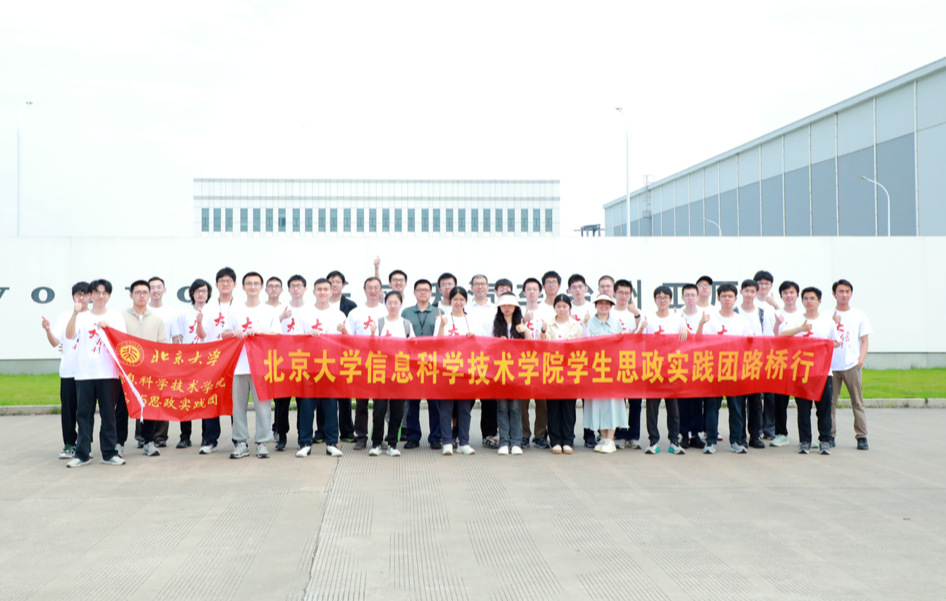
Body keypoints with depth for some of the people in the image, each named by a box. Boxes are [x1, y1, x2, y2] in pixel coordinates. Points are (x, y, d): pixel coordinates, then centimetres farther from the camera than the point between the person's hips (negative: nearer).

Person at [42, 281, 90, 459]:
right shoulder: (65, 317, 8)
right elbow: (55, 342, 2)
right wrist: (48, 330, -17)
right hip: (68, 371, 1)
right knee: (68, 408, 3)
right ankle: (69, 444, 12)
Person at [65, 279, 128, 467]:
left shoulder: (116, 316, 10)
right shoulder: (82, 316, 8)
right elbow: (69, 335, -9)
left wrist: (108, 326, -15)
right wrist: (75, 313, -21)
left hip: (108, 373, 0)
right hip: (84, 373, 0)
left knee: (108, 414, 2)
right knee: (83, 414, 3)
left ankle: (109, 453, 8)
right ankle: (82, 454, 9)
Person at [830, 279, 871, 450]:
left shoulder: (859, 316, 11)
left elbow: (864, 341, 10)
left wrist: (861, 360, -3)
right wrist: (833, 323, -8)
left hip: (852, 365, 0)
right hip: (831, 365, 0)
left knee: (858, 402, -2)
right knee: (829, 402, 0)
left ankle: (862, 437, 4)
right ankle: (830, 436, 8)